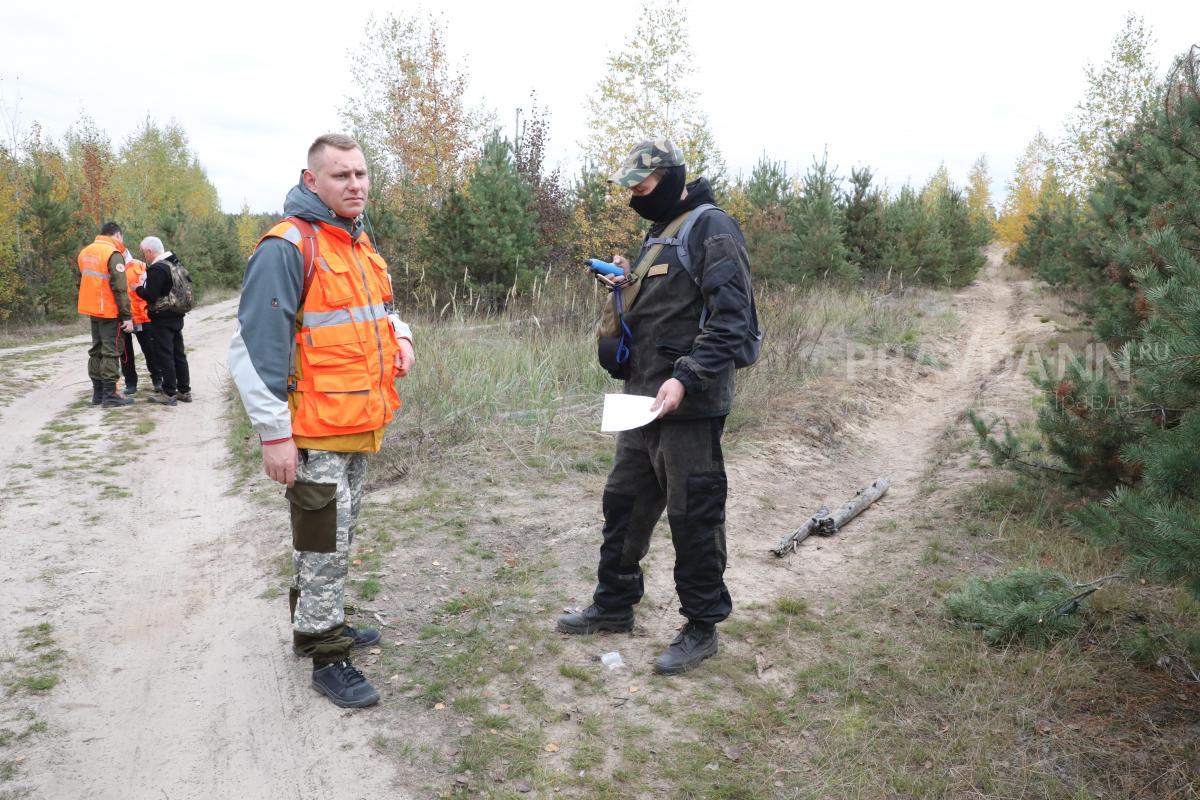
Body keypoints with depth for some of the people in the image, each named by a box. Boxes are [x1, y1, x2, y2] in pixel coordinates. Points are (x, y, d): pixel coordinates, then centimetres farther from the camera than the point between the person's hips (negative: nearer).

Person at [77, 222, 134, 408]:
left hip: (92, 310, 8)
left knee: (97, 350, 15)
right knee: (111, 352, -4)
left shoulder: (85, 252, 12)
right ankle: (109, 395, -4)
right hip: (109, 311, -8)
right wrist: (127, 316, -17)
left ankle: (98, 393, 19)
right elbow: (120, 289, -19)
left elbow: (82, 281, 20)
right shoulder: (113, 254, -14)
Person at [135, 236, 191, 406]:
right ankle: (184, 390, 18)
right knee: (178, 353, 13)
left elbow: (150, 296, -21)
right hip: (176, 316, 9)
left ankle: (169, 393, 0)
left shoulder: (157, 269, -18)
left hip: (163, 319, -9)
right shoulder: (174, 263, 10)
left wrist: (138, 289, -1)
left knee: (164, 356, -3)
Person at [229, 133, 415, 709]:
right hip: (315, 430, -8)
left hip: (360, 424, 9)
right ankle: (326, 658, 14)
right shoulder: (288, 247, -15)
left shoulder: (359, 243, 13)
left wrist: (400, 336, 4)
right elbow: (256, 346, -19)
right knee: (324, 543, 0)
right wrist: (273, 432, -21)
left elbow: (378, 310, 27)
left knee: (333, 536, 20)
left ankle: (318, 623, 37)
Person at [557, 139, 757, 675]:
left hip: (689, 404, -9)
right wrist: (627, 287, 7)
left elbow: (730, 318, -20)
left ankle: (701, 627, 17)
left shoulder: (711, 229, -11)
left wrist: (685, 378, -27)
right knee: (624, 502, 17)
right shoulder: (658, 234, 18)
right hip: (643, 398, 10)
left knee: (693, 516, 1)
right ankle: (614, 604, 33)